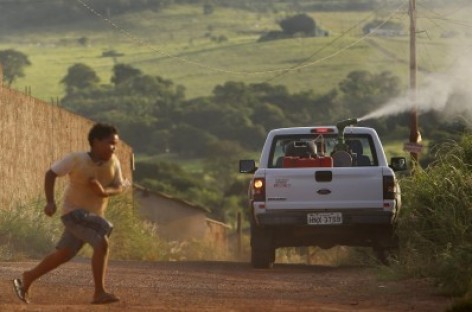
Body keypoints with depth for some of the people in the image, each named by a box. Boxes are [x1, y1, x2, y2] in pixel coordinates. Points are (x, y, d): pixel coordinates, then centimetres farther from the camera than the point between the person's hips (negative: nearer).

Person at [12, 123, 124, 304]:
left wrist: (104, 192, -22)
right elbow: (51, 173, -10)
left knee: (63, 255, 16)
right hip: (74, 212, -7)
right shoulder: (76, 159, -19)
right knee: (102, 243, -24)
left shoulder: (113, 162, -7)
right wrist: (50, 202, -20)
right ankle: (100, 293, -18)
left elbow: (118, 187, 0)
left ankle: (27, 279, 33)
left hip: (93, 216, 7)